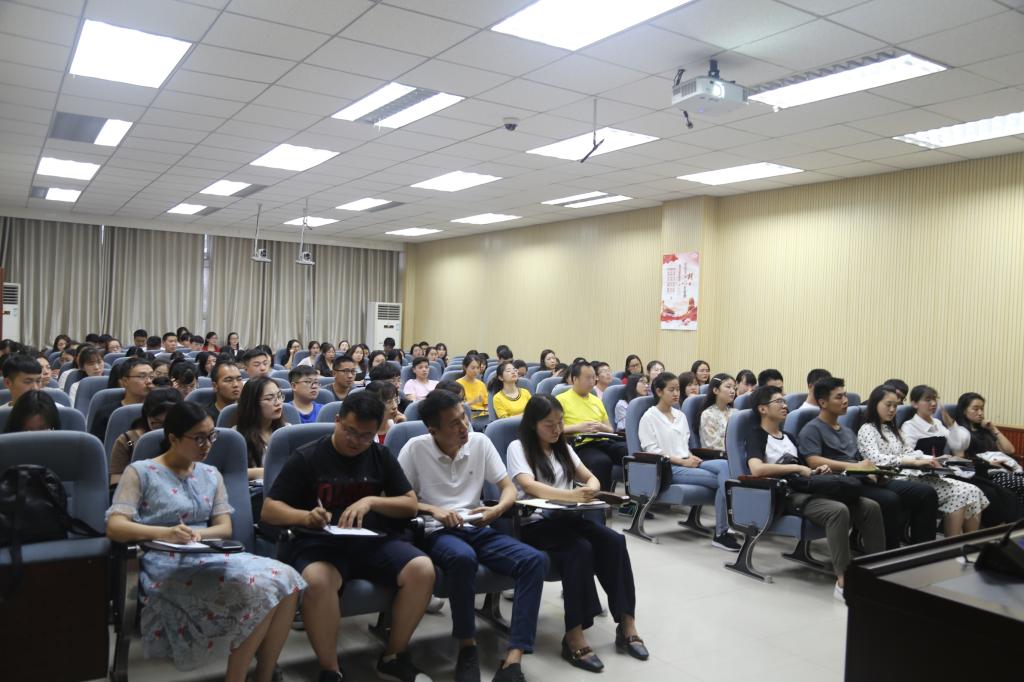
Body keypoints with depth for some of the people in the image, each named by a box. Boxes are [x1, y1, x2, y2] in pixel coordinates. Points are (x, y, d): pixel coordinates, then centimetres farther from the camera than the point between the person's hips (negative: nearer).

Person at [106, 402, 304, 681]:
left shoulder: (211, 474, 18)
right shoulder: (140, 472, 2)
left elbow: (225, 527, 11)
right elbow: (115, 527, -9)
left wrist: (196, 534, -12)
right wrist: (164, 533, -27)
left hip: (210, 557, 6)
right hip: (167, 565, -6)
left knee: (285, 579, -23)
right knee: (260, 585, -30)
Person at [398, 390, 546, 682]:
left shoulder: (480, 442, 3)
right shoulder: (415, 449, -5)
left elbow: (509, 488, 7)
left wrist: (497, 510, -15)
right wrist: (433, 510, -18)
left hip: (477, 529, 4)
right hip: (437, 532, -4)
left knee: (535, 560, -23)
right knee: (463, 558, -40)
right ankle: (467, 646, -16)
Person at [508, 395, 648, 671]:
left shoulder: (563, 448, 19)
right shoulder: (518, 448, -4)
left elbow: (591, 478, 15)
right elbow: (528, 486, -21)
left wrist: (590, 489, -12)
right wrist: (571, 495, -37)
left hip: (567, 517, 6)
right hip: (535, 523, -6)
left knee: (613, 541, -21)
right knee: (580, 548, -33)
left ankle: (626, 623, -18)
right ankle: (574, 636, -30)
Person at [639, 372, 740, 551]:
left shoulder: (680, 415, 22)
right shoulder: (649, 417, 0)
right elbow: (651, 449, -8)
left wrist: (691, 457, -3)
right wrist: (682, 461, -15)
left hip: (687, 462, 6)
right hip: (668, 467, -6)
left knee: (724, 465, -25)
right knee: (723, 480, -23)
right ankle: (721, 532, -19)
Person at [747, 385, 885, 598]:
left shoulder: (788, 436, 26)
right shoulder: (756, 435, -1)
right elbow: (756, 469, -21)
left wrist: (817, 470, 1)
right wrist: (797, 468, -14)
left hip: (808, 490, 8)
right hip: (786, 495, -8)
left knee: (870, 506, -11)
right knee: (838, 510, -34)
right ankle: (843, 580, -31)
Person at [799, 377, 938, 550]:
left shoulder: (848, 431, 29)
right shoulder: (812, 430, 1)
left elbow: (860, 461, 22)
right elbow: (814, 462, -15)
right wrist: (853, 466, -21)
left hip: (864, 479, 8)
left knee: (926, 492, -8)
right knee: (889, 500, -34)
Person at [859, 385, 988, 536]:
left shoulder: (893, 430, 26)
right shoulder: (867, 429, 0)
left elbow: (908, 453, 14)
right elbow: (876, 459, -16)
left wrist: (928, 459, -8)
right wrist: (916, 461, -20)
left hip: (913, 475, 8)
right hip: (898, 479, -8)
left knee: (971, 492, -12)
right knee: (959, 493, -21)